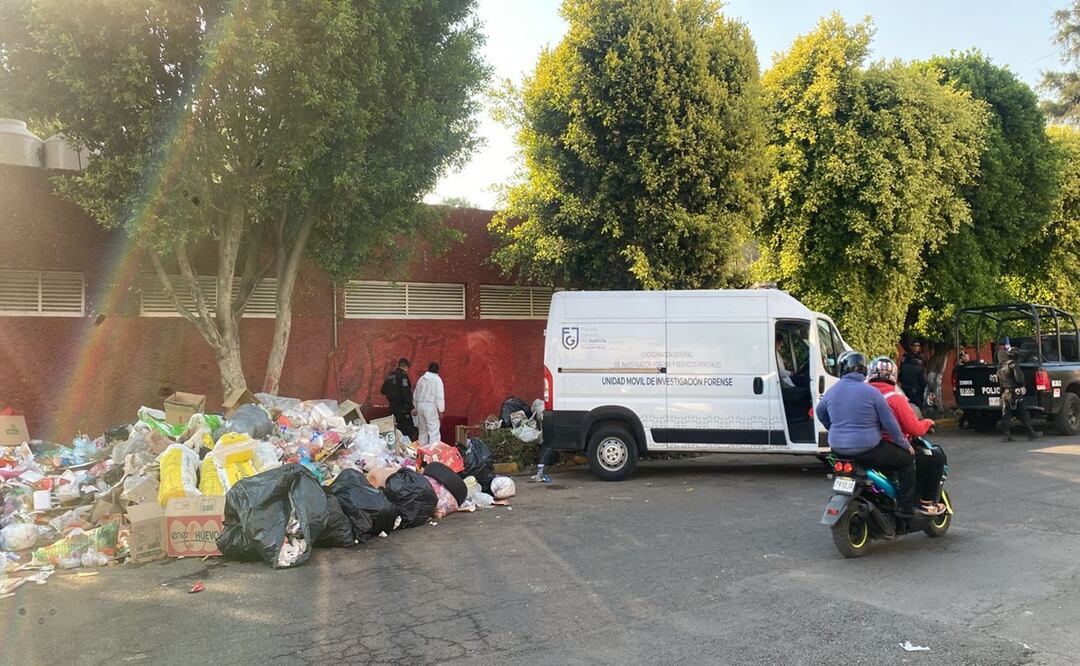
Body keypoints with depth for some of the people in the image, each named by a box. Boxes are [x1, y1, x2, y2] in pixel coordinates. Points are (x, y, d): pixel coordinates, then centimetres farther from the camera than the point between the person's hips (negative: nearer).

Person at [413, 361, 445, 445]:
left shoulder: (421, 379, 12)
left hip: (420, 406, 6)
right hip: (431, 407, -6)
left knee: (422, 431, 15)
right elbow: (439, 396, -11)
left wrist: (416, 408, 25)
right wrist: (440, 410, -8)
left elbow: (415, 395, 17)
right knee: (434, 431, -7)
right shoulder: (437, 379, -6)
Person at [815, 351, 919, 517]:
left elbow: (820, 413, 19)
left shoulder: (832, 391, 2)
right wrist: (905, 445, 7)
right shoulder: (871, 392, -12)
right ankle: (906, 508, 11)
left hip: (838, 448, 6)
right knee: (907, 459, 13)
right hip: (867, 449, -6)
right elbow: (890, 423, -7)